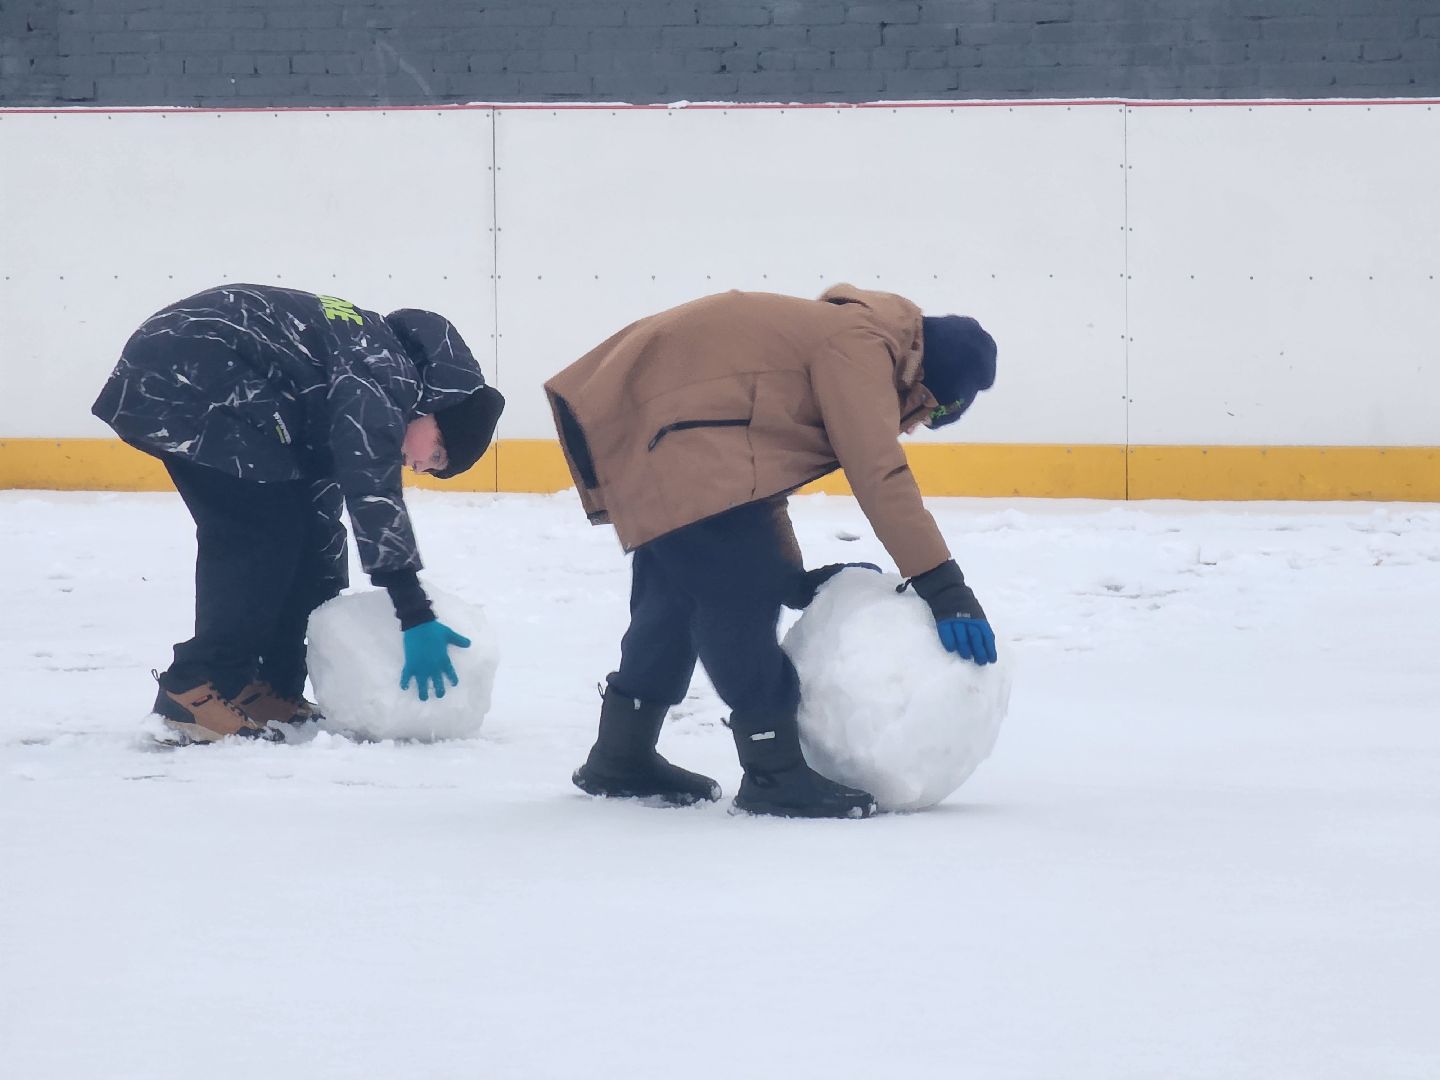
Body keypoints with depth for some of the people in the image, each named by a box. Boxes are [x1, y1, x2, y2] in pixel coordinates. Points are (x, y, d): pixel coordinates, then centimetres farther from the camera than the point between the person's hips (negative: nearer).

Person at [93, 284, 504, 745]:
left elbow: (322, 509, 25)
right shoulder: (383, 368, -12)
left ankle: (268, 690, 14)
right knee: (266, 529, -8)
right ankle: (196, 692, -9)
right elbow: (374, 494, -21)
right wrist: (415, 617, -22)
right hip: (183, 378, -10)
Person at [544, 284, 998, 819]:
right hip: (669, 427, -11)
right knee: (739, 591, -11)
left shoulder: (831, 334, 20)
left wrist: (791, 576, 21)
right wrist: (945, 588, -19)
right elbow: (879, 474, -19)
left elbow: (761, 476, 24)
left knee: (676, 587, 20)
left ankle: (621, 756, 32)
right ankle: (773, 773, -10)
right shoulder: (861, 345, -11)